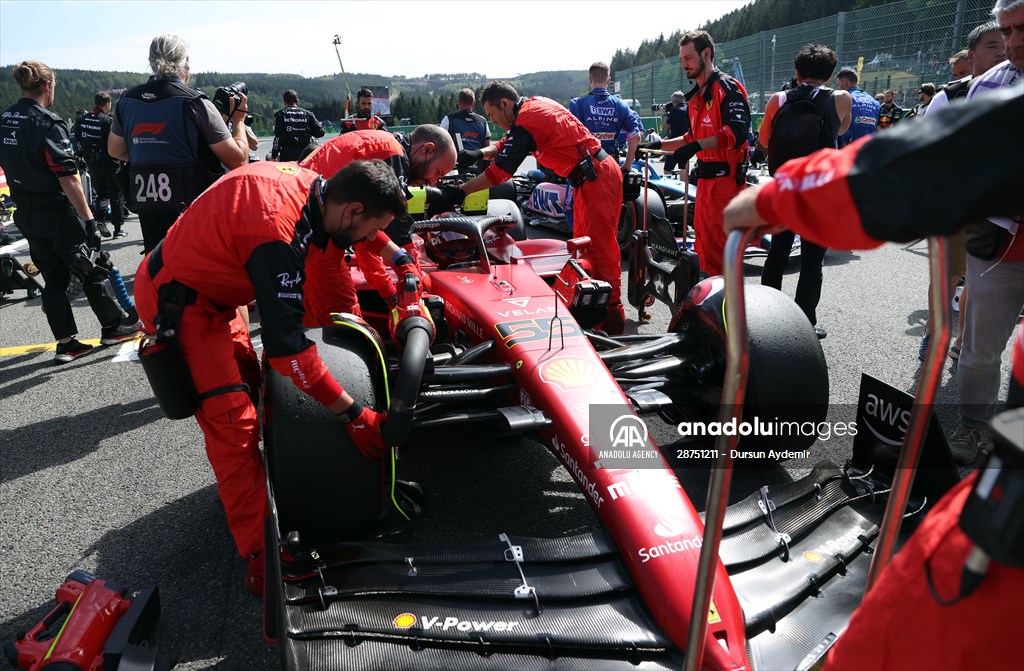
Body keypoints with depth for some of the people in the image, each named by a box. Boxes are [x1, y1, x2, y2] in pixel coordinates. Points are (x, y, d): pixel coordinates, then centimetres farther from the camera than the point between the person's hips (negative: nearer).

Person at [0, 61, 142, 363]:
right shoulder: (47, 123, -17)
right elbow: (67, 177, -22)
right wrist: (89, 219, -21)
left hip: (25, 214, 8)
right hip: (56, 213, -7)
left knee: (53, 278, 11)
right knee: (91, 270, 7)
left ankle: (66, 343, 13)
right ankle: (112, 327, 18)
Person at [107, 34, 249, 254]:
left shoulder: (127, 101, 7)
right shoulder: (194, 103, -10)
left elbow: (114, 150, 22)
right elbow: (237, 159, -13)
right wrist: (239, 119, 2)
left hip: (147, 209, 5)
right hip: (193, 208, -5)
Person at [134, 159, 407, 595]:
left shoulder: (310, 183, -11)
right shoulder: (277, 235, -35)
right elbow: (285, 345, -35)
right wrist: (353, 415, -29)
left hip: (208, 285, 9)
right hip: (176, 302, -9)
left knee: (248, 379, 20)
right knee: (232, 422, -11)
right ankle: (260, 556, -4)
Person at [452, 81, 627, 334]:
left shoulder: (526, 121, -17)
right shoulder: (534, 104, 12)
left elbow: (501, 170, -19)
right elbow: (508, 144, 21)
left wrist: (461, 191, -14)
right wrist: (480, 153, 4)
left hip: (597, 177, -10)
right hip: (593, 177, 10)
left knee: (599, 246, -10)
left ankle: (612, 316, -6)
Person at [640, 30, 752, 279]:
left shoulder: (727, 88, -10)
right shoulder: (697, 96, 18)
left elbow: (737, 133, -23)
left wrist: (696, 146, -31)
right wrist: (661, 145, 20)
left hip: (725, 177, -9)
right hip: (705, 177, 9)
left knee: (719, 243, -11)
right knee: (704, 242, 13)